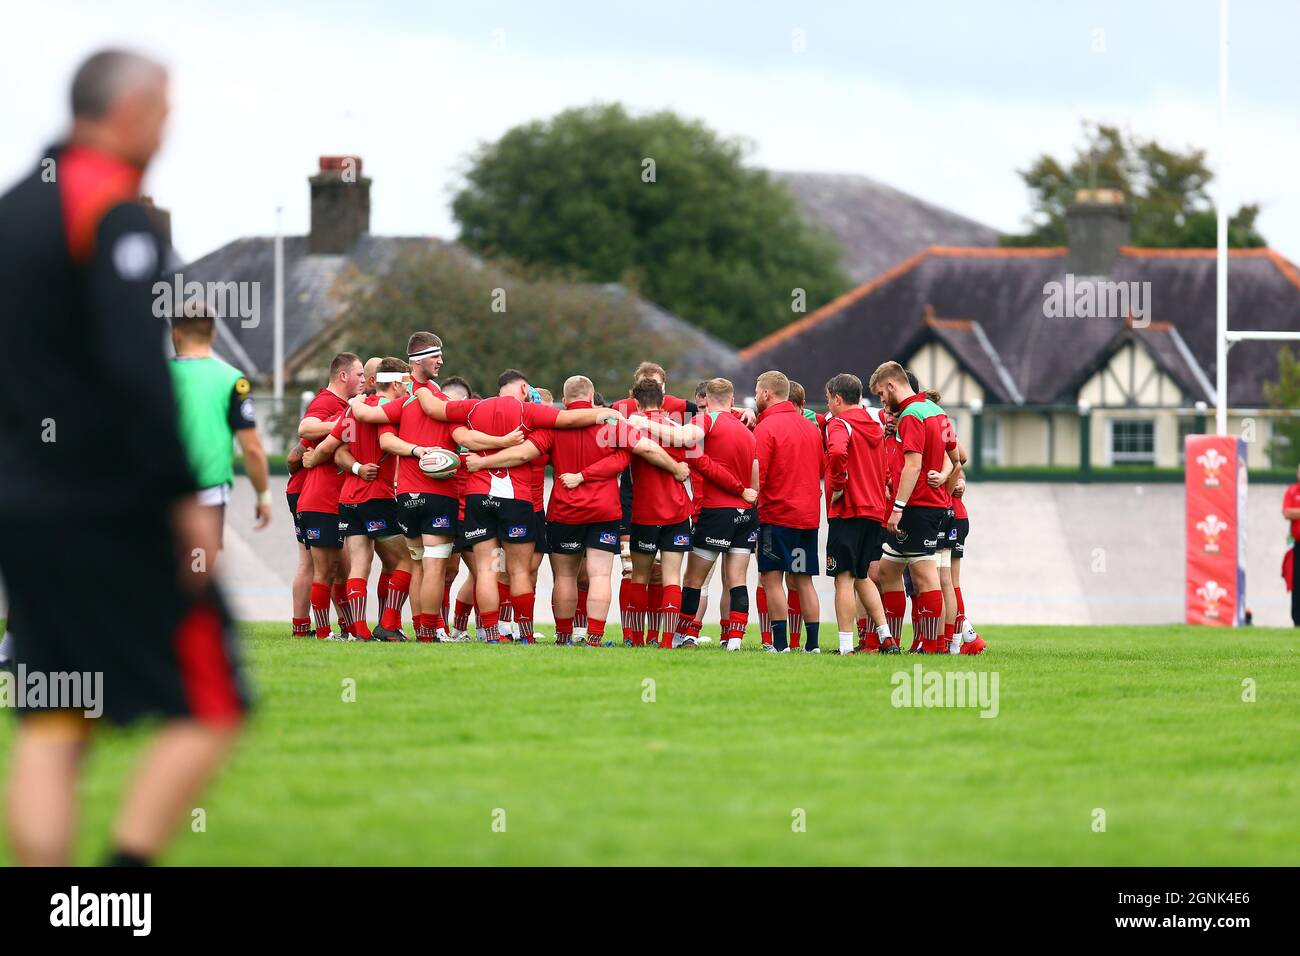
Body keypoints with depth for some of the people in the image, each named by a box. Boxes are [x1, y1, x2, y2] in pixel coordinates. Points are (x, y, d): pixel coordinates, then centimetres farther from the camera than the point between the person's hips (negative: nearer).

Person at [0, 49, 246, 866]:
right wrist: (184, 495, -20)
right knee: (210, 711, 1)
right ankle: (128, 864, -11)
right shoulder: (115, 212, -13)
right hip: (113, 514, -8)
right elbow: (136, 368, -22)